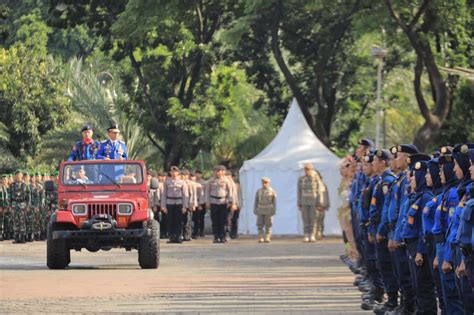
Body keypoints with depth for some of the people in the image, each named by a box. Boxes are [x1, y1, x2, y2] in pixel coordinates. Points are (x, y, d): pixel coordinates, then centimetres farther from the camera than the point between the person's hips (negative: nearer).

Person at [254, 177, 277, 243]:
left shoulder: (272, 191, 3)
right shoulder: (258, 191, 10)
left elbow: (274, 202, 2)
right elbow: (256, 201, 12)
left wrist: (274, 211, -5)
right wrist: (255, 210, 6)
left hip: (268, 212, -2)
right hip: (260, 211, 2)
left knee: (268, 225, -2)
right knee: (260, 225, -3)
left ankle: (267, 238, 1)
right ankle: (261, 238, 1)